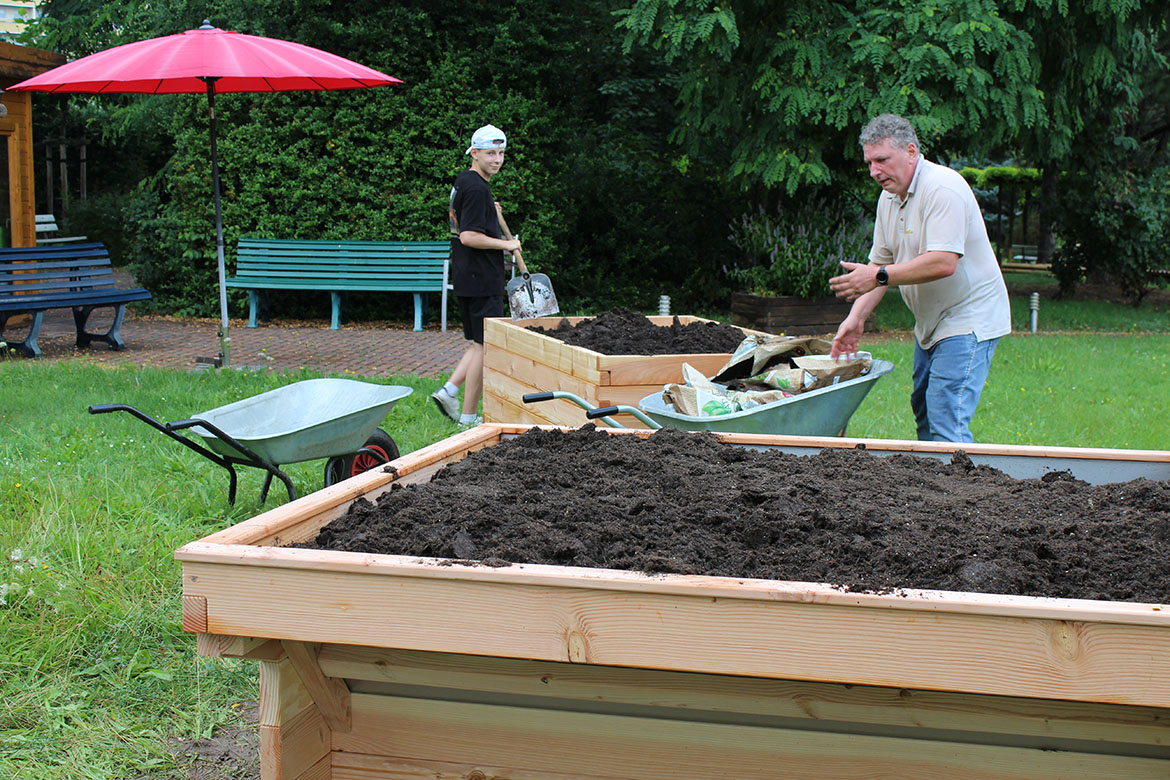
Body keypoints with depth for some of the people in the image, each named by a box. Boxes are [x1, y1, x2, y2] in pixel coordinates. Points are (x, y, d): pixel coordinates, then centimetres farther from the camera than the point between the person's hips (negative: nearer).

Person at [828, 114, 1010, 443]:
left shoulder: (942, 188, -20)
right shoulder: (889, 197, 9)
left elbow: (944, 262, -30)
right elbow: (879, 262, 10)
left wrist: (880, 276, -27)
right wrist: (856, 317, -4)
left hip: (967, 321, -10)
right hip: (930, 324, 10)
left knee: (946, 427, -16)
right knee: (923, 414, 15)